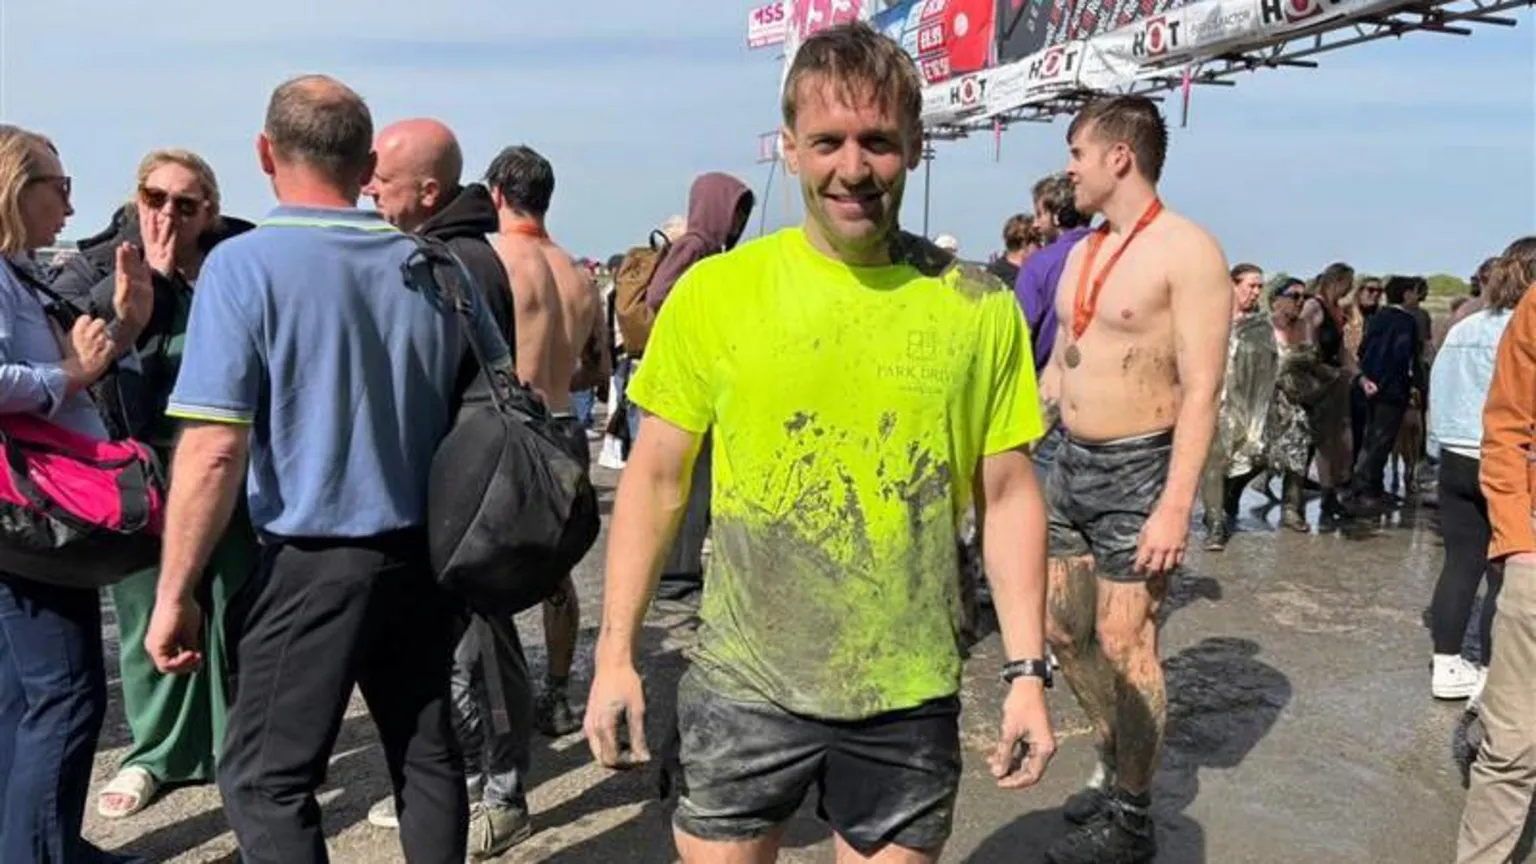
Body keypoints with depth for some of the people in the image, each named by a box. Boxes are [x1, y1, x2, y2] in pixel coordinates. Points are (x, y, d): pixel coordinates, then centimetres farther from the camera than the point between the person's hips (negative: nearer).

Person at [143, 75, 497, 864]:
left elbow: (214, 451, -17)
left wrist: (174, 593, -8)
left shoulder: (245, 264, -12)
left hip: (312, 563, -5)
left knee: (264, 781, 8)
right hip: (425, 554, 5)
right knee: (427, 753, 17)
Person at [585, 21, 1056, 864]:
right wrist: (616, 651, -3)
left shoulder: (979, 307, -4)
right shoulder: (714, 292, -6)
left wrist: (1027, 670, -1)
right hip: (745, 685, 0)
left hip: (909, 696, 1)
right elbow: (654, 478, 0)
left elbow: (1009, 494, 2)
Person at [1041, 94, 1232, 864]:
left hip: (1137, 470, -8)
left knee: (1124, 646, -1)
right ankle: (1115, 764, 35)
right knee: (1064, 630, 15)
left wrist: (1176, 507, -23)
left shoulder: (1187, 252, -13)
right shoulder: (1082, 251, 11)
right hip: (1071, 463, 8)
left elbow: (1202, 391, -18)